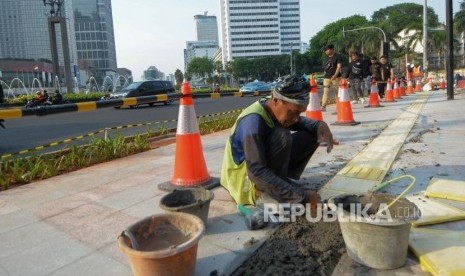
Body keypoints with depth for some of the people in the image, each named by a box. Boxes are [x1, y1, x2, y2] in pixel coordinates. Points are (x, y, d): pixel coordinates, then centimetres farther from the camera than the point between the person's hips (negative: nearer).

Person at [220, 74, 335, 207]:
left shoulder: (276, 109, -8)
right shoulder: (253, 122, -33)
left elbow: (300, 122, 12)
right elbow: (257, 173, -36)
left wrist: (320, 125, -11)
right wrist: (301, 196, -34)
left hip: (265, 164, 8)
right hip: (246, 178, -8)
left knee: (313, 133, -2)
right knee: (282, 136, -31)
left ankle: (283, 179, -3)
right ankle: (265, 194, -19)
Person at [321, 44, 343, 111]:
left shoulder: (337, 57, -4)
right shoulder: (327, 58, 17)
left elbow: (339, 67, -12)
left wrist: (335, 75, -22)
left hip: (335, 77, -6)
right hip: (326, 77, 6)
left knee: (337, 92, 2)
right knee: (325, 92, -2)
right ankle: (323, 106, -5)